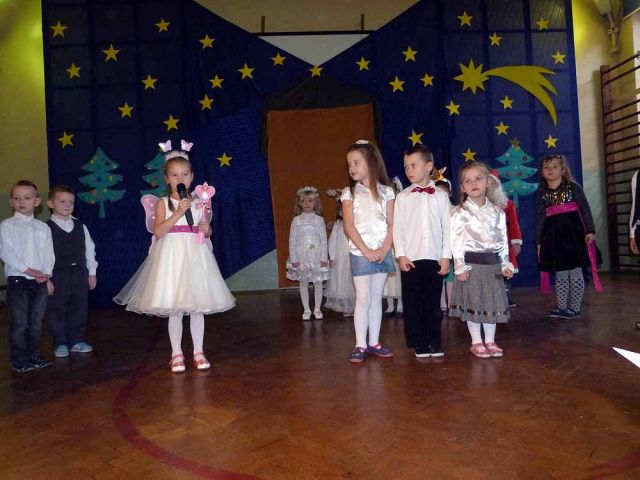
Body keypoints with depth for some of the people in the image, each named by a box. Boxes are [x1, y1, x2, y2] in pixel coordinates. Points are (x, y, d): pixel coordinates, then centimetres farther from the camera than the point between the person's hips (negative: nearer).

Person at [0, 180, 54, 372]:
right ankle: (19, 361, 10)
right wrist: (29, 270, -16)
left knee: (36, 322, 11)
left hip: (40, 282, 4)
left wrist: (46, 273, -9)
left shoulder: (43, 227, 9)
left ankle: (34, 356, 24)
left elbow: (49, 253, 6)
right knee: (19, 323, -1)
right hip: (17, 281, -4)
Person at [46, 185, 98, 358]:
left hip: (79, 273, 4)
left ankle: (76, 340, 22)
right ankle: (60, 343, 17)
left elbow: (89, 249, 10)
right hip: (57, 275, -4)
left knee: (79, 308, 9)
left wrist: (92, 272, 8)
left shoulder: (80, 227, 7)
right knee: (57, 310, 4)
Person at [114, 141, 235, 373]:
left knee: (197, 308, 6)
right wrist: (178, 212, -19)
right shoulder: (163, 203, -1)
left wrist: (206, 229, -8)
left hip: (195, 257, 2)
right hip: (172, 257, -2)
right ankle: (176, 354, 18)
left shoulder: (199, 201, 7)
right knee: (174, 310, 3)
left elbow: (207, 230, 15)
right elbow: (158, 231, -13)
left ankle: (198, 352, 19)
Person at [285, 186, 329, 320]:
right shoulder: (296, 220, 2)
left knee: (318, 282, 4)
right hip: (301, 256, 0)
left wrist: (324, 257, -5)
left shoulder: (319, 219, 1)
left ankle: (317, 309, 17)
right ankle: (306, 310, 17)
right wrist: (293, 258, -5)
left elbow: (324, 239, 0)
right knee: (303, 283, 6)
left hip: (317, 256, 0)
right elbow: (292, 240, 1)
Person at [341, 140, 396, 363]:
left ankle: (374, 343, 17)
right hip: (360, 253, -2)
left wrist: (384, 249, -11)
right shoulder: (349, 193, 1)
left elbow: (391, 224, 2)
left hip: (383, 252, 2)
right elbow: (349, 226, -6)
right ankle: (360, 345, 5)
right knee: (363, 299, -3)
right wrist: (366, 251, -13)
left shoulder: (386, 192, 5)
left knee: (376, 298, 9)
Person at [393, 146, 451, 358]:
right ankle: (419, 344, 16)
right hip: (410, 259, 0)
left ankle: (434, 343, 20)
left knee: (433, 303, 7)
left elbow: (447, 227, 4)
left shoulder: (441, 196, 5)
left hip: (435, 258, 0)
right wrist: (401, 255, -6)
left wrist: (446, 256, -1)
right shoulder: (403, 197, 4)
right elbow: (397, 228, 1)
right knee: (412, 303, 4)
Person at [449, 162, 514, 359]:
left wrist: (505, 264, 6)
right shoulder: (460, 213, -6)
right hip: (471, 263, -4)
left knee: (493, 301, 10)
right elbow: (456, 241, -10)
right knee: (473, 303, 3)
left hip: (492, 263, 4)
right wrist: (460, 267, -14)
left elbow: (503, 240, 10)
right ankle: (476, 342, 18)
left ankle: (490, 341, 24)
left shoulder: (497, 212, 7)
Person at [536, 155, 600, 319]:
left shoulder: (573, 187, 0)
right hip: (553, 235, 3)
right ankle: (562, 307, 15)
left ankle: (575, 307, 9)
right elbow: (540, 218, 8)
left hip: (573, 232, -2)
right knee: (560, 274, 8)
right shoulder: (541, 193, 7)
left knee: (575, 271, 0)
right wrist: (539, 242, 6)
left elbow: (585, 209, -1)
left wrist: (590, 231, -10)